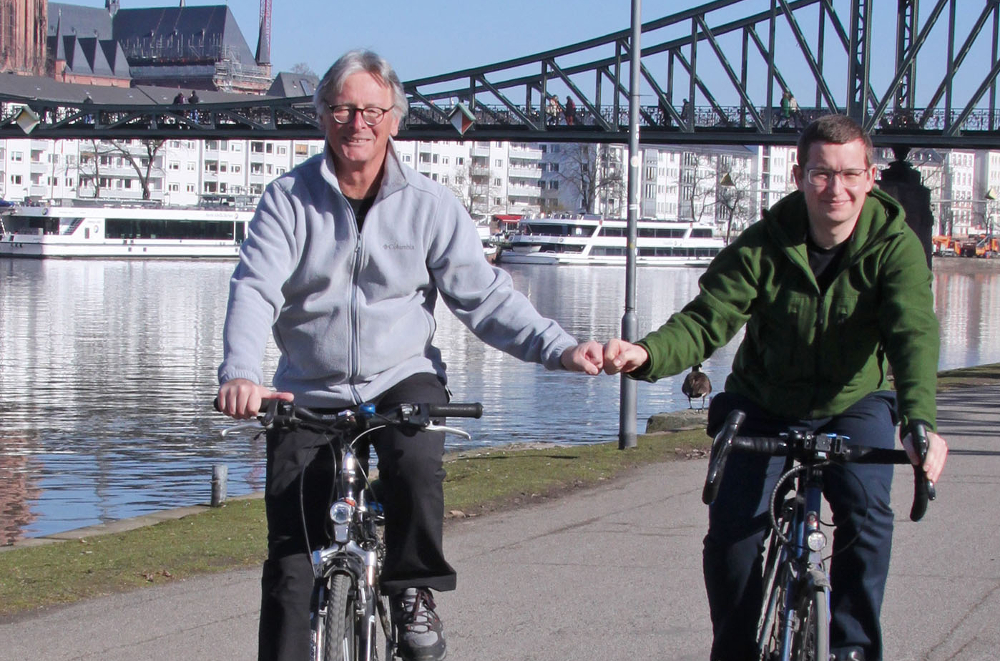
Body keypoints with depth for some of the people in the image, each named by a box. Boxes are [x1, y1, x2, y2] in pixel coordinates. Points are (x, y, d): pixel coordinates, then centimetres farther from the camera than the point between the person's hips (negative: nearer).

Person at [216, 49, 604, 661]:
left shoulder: (429, 204, -1)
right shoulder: (288, 198, -4)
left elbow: (483, 295, -4)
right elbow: (255, 289, -16)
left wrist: (560, 348, -19)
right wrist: (241, 374, -35)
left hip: (402, 379, 0)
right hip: (309, 393, 1)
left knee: (417, 462, -32)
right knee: (292, 558, -4)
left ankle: (414, 589, -8)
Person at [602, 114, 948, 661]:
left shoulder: (895, 246, -19)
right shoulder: (763, 246, -18)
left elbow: (914, 335, -33)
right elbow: (705, 320, -24)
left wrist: (920, 422, -51)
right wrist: (647, 354, -47)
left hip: (854, 406, -1)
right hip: (763, 407, 1)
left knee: (865, 508, -25)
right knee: (732, 528, -13)